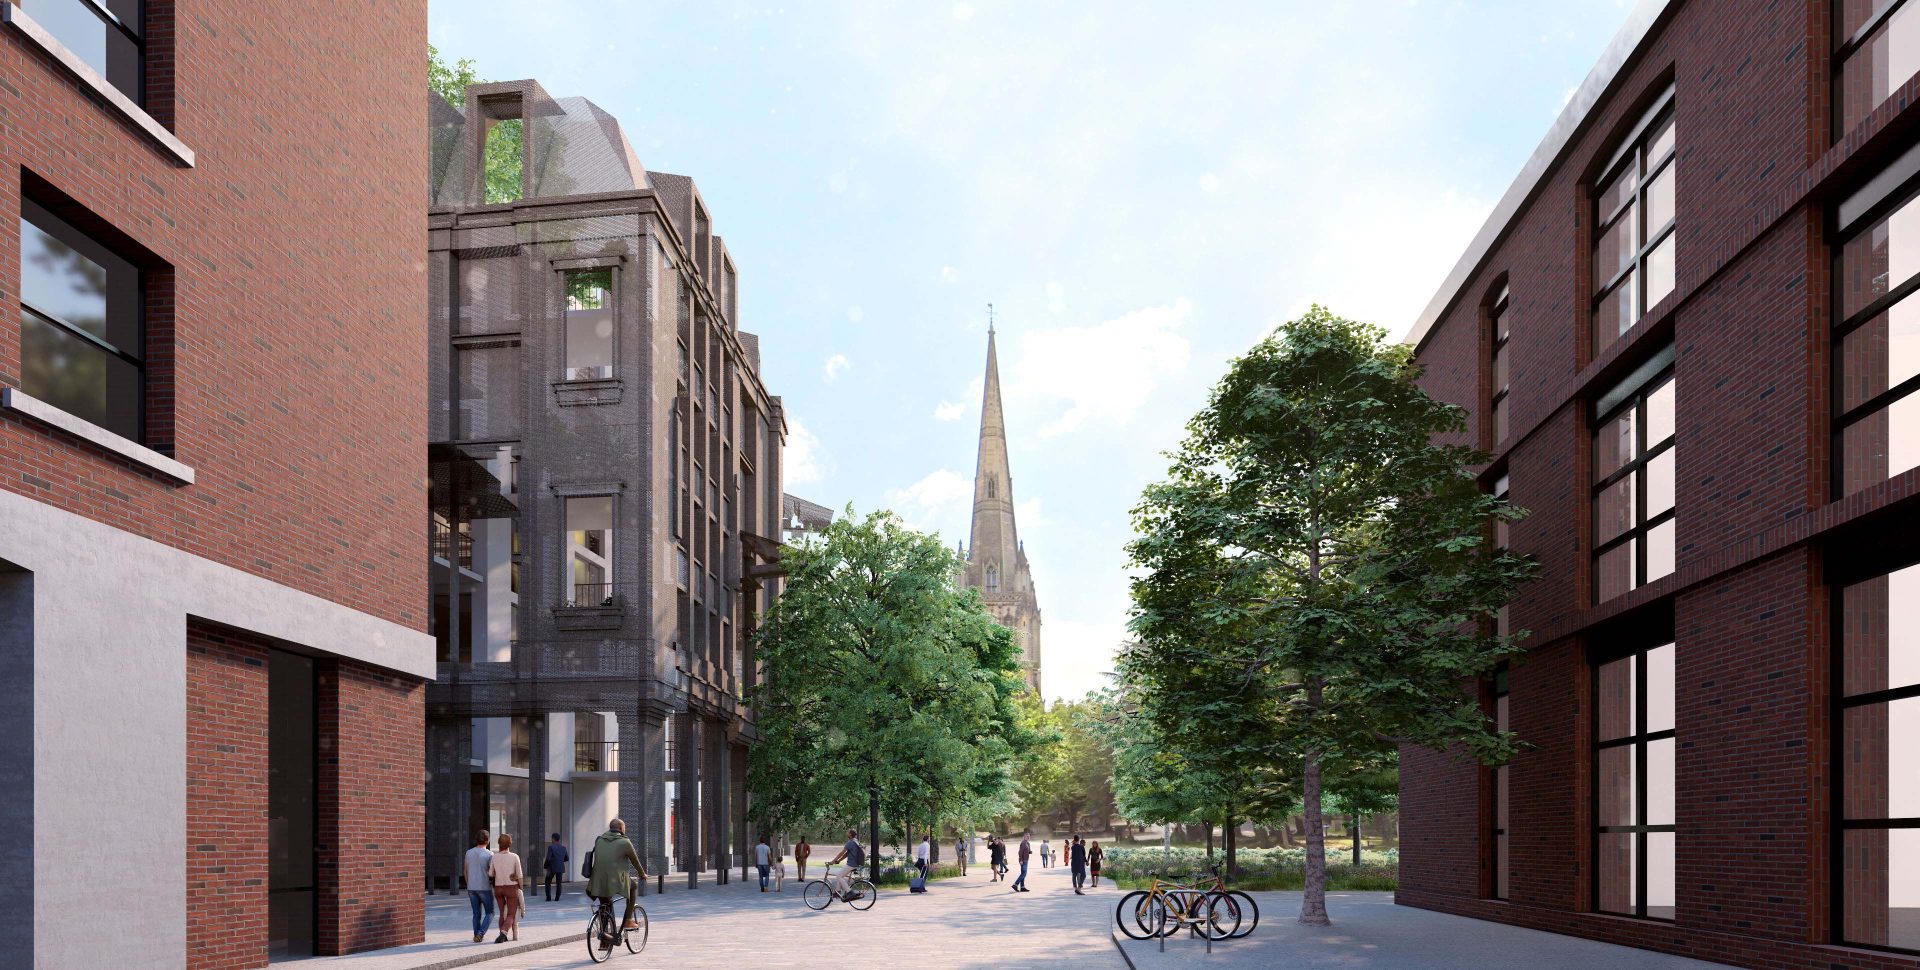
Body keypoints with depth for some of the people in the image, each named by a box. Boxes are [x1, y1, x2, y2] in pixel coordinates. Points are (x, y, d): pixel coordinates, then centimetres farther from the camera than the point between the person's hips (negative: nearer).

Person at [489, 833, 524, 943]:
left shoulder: (494, 857, -5)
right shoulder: (515, 857, -11)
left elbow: (490, 874, 1)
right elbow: (519, 875, -7)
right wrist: (520, 889, 6)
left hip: (498, 888, 3)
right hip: (511, 888, -3)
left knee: (502, 913, 20)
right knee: (511, 915, 1)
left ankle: (503, 936, 22)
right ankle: (503, 933, -23)